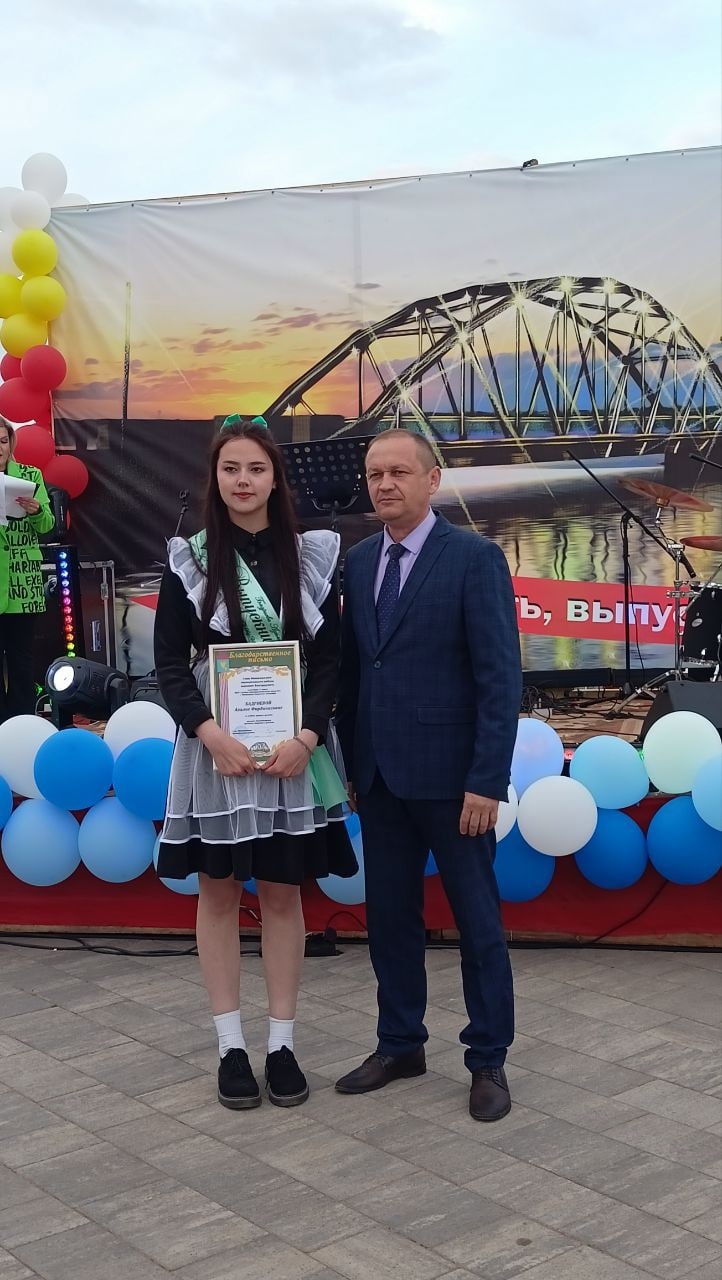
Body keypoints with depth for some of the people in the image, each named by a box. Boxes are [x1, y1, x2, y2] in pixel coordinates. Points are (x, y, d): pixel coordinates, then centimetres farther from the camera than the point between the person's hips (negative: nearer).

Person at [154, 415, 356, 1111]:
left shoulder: (311, 556, 2)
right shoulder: (189, 558, 0)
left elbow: (329, 658, 1)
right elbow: (169, 662, -2)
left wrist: (305, 736, -13)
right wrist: (211, 733, -16)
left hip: (293, 748, 1)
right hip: (215, 746, 0)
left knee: (282, 893, 7)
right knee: (218, 893, 6)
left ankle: (282, 1044, 17)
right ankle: (231, 1046, 17)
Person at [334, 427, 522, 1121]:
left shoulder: (475, 558, -9)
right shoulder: (358, 561, 8)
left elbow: (501, 677, -12)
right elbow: (351, 668, 11)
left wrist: (487, 781, -16)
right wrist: (351, 763, 9)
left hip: (450, 775, -5)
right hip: (379, 775, 5)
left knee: (478, 922, 7)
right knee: (389, 917, 14)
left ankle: (488, 1060, 21)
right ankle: (400, 1045, 30)